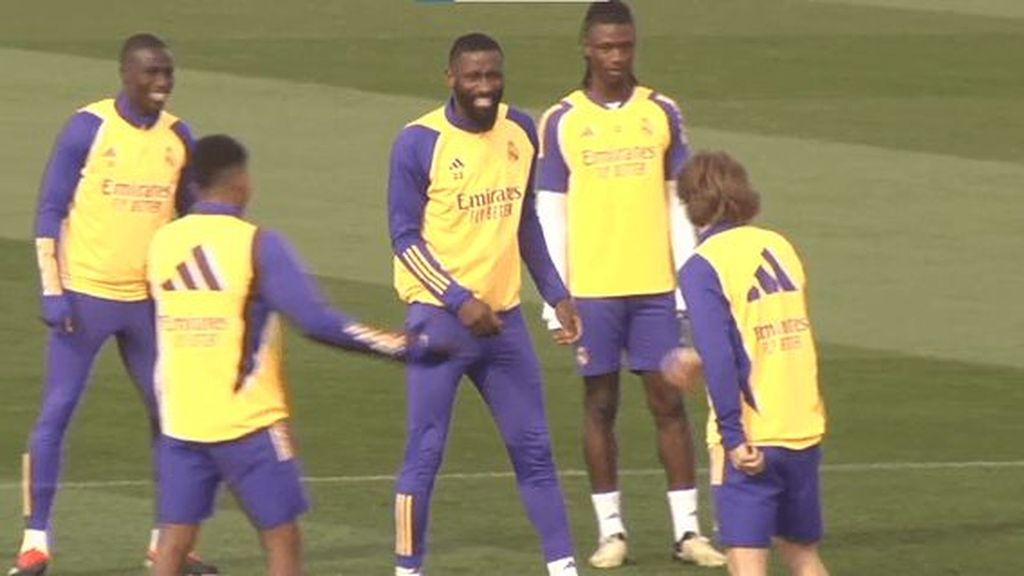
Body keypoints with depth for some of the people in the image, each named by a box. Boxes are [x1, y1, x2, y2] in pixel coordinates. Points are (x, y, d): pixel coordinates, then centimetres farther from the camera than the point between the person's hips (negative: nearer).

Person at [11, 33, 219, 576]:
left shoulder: (178, 137, 5)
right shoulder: (88, 128, -8)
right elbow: (50, 211, -6)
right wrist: (52, 292, -12)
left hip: (149, 300, 4)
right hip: (85, 295, -4)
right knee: (55, 413, -4)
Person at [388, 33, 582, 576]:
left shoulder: (520, 132, 7)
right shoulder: (420, 142, -10)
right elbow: (405, 236, -9)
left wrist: (556, 295, 14)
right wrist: (461, 301, -17)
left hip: (503, 316, 5)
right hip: (439, 319, -5)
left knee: (533, 449, 8)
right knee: (424, 453, -3)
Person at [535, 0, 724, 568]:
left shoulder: (663, 114, 6)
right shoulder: (561, 122, 1)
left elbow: (680, 207, 8)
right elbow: (550, 218, 2)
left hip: (655, 287, 1)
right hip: (592, 290, -1)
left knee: (669, 401, 0)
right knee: (600, 404, 4)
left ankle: (687, 528, 4)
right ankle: (610, 531, 10)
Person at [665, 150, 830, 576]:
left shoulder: (703, 266, -10)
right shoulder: (779, 248, 10)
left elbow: (719, 357, -20)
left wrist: (733, 437, -19)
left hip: (749, 445, -6)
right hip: (805, 429, 6)